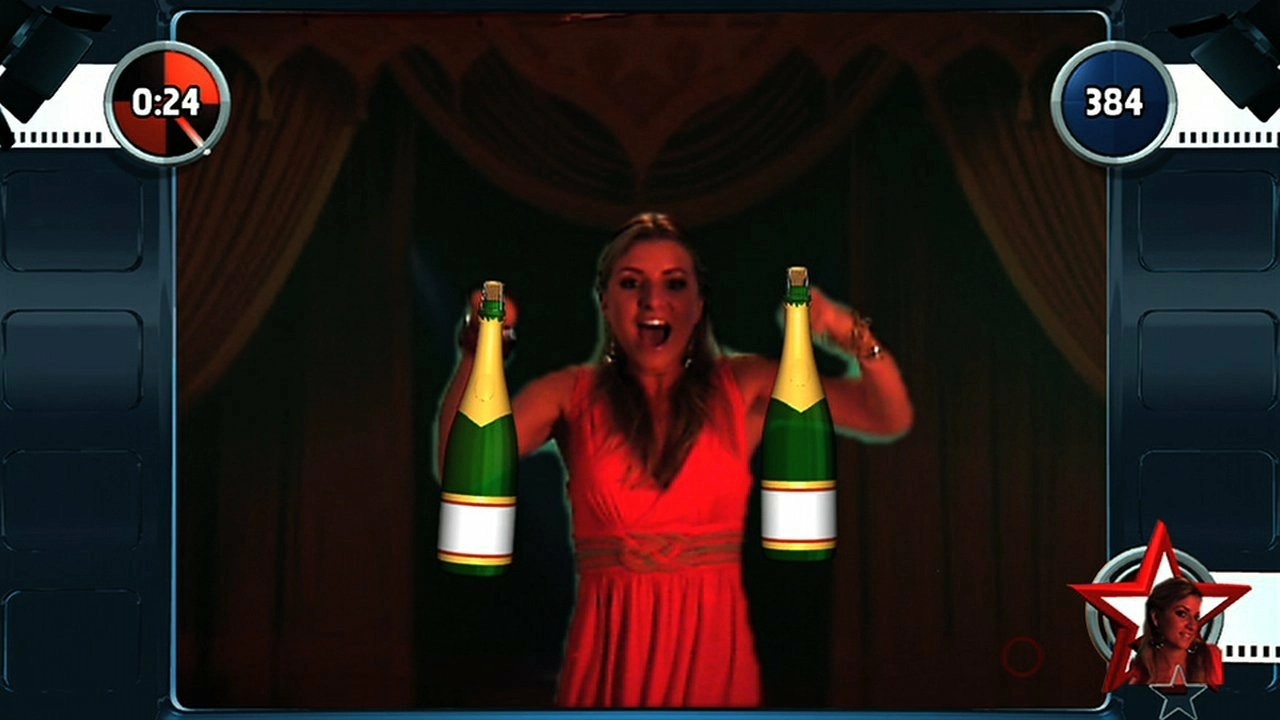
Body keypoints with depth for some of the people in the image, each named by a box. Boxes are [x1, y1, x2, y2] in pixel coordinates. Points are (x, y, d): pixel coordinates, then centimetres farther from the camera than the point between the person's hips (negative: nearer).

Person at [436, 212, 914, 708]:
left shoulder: (742, 388, 5)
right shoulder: (573, 396, 4)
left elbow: (891, 419, -1)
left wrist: (848, 333, -18)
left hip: (714, 651, 0)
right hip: (611, 655, 0)